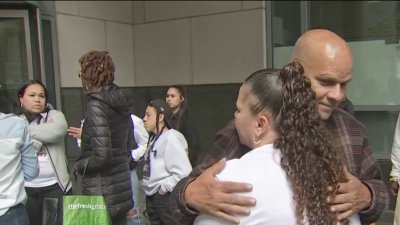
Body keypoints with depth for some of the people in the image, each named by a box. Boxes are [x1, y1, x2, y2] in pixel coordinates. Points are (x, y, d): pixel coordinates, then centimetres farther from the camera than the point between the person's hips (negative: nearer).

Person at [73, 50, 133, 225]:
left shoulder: (95, 106, -18)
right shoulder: (120, 101, 6)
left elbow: (101, 156, -22)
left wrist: (79, 166, -4)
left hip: (102, 194, -8)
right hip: (121, 188, 8)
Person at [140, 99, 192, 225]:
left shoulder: (171, 138, -18)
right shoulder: (154, 138, 12)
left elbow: (184, 172, -25)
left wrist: (164, 187, -17)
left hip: (167, 198, -9)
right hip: (152, 197, 9)